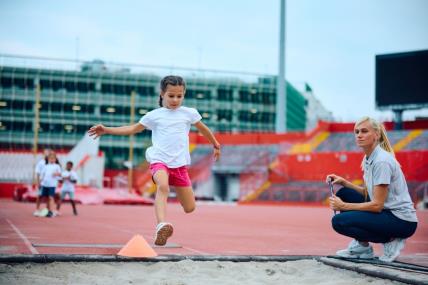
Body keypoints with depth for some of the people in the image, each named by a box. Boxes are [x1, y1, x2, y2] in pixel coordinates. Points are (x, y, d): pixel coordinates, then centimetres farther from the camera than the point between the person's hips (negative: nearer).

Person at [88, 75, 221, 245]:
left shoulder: (189, 113, 10)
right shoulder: (154, 115, 7)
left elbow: (203, 129, 26)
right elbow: (134, 128, 14)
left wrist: (216, 145, 36)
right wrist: (107, 130, 8)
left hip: (180, 163, 2)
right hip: (159, 160, -2)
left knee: (190, 208, 4)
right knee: (163, 186, -37)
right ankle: (161, 226, -50)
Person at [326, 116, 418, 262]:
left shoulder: (382, 161, -20)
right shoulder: (367, 159, 8)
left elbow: (377, 205, -22)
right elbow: (368, 193, 14)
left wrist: (343, 206, -14)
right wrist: (344, 182, 2)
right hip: (386, 211, 9)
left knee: (339, 221, -18)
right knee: (343, 194, 7)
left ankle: (389, 241, -7)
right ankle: (360, 245, 9)